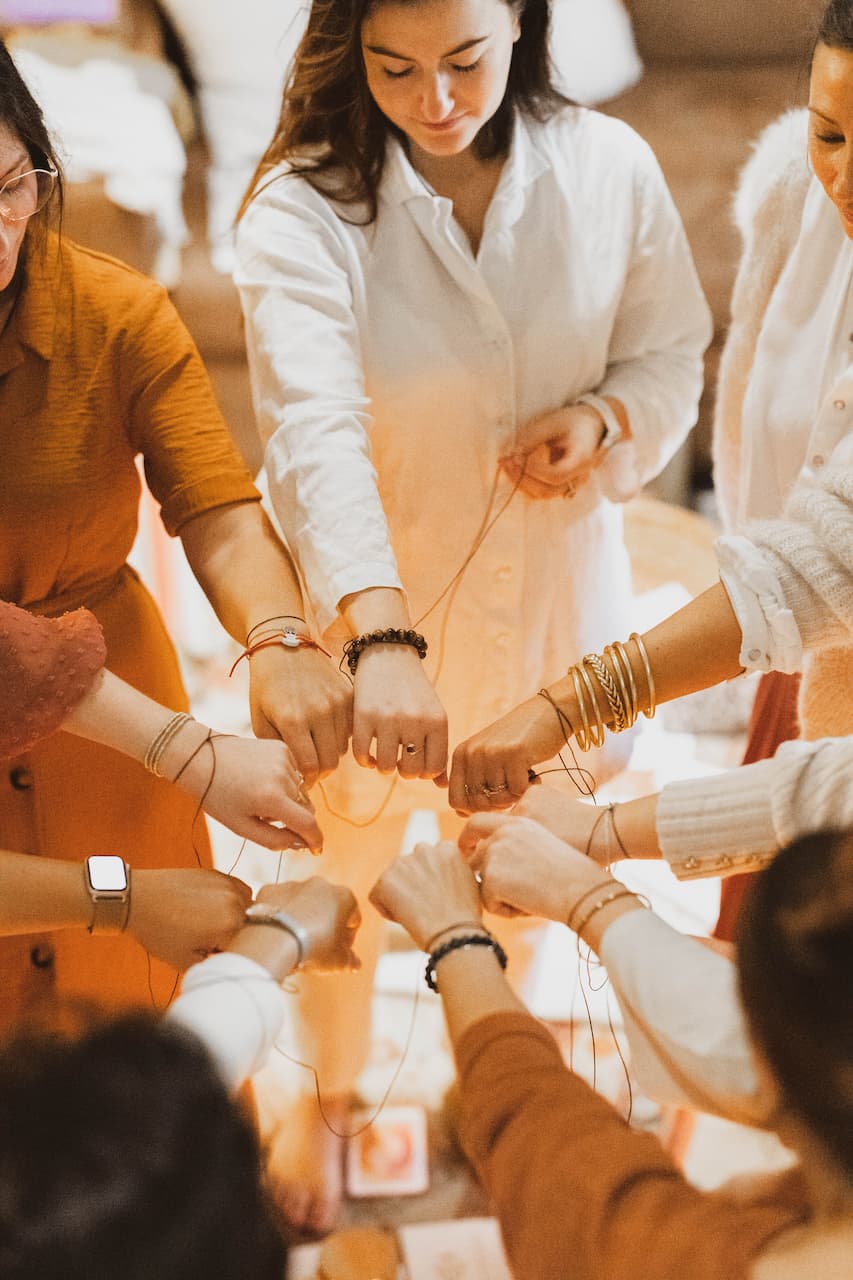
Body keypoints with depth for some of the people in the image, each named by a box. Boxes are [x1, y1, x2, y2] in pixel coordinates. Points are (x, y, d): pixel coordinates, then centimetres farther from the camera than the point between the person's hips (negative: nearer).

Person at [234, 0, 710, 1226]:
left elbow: (671, 356, 1)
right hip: (363, 605, -2)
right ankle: (333, 1102, 49)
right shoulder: (303, 209, -23)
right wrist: (382, 641, -52)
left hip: (553, 584, 3)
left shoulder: (609, 170, -13)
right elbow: (317, 431, -38)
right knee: (350, 870, 19)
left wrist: (603, 416, -23)